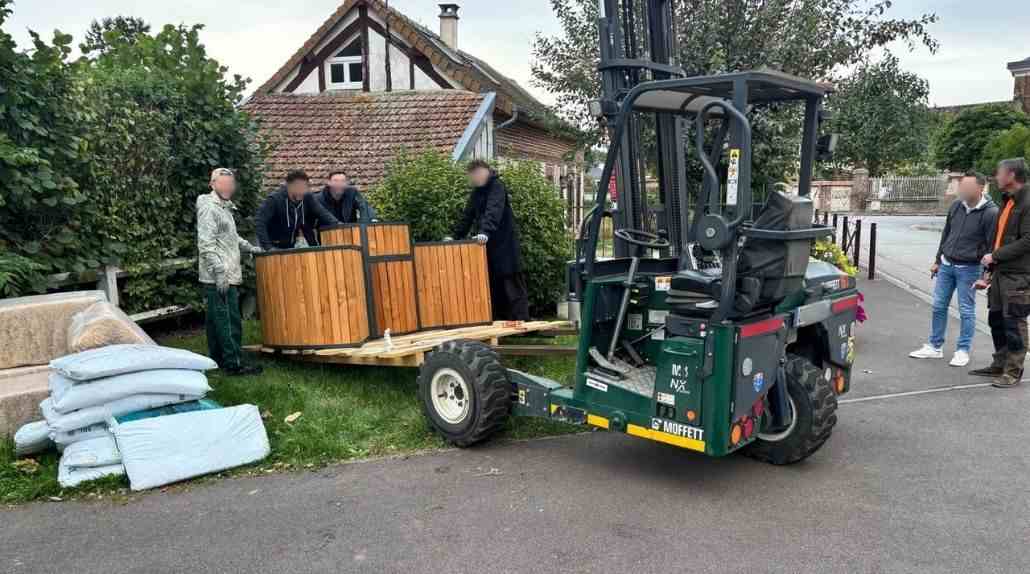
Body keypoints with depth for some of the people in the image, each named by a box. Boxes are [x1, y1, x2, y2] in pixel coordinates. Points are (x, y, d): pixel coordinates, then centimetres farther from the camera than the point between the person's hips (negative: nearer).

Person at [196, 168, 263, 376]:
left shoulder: (224, 207, 19)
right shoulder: (209, 208, -12)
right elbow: (206, 244, -19)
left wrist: (249, 247, 22)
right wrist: (219, 272, -23)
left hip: (226, 276, 10)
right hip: (219, 278, -10)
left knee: (216, 319, 14)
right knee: (229, 321, -9)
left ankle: (218, 359, 22)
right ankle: (234, 364, -6)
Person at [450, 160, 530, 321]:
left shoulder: (497, 187, -11)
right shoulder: (476, 191, 15)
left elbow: (493, 211, -28)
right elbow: (467, 216, 18)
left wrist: (485, 231, -42)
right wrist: (455, 236, 10)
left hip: (504, 243, -8)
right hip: (487, 244, 8)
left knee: (512, 283, -7)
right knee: (493, 284, 6)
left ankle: (521, 321, -5)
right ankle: (501, 320, 11)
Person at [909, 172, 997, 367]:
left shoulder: (990, 213, -14)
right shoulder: (956, 206, 2)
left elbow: (992, 246, -12)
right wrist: (938, 260, 16)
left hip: (968, 269, -6)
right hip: (946, 265, 6)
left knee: (966, 311, 4)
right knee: (938, 307, 9)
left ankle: (963, 351, 15)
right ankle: (935, 347, 20)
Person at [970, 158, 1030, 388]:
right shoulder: (1007, 201, 16)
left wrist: (995, 256, -16)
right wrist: (991, 267, 16)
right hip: (1000, 272, 9)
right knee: (996, 319, 14)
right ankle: (999, 365, 26)